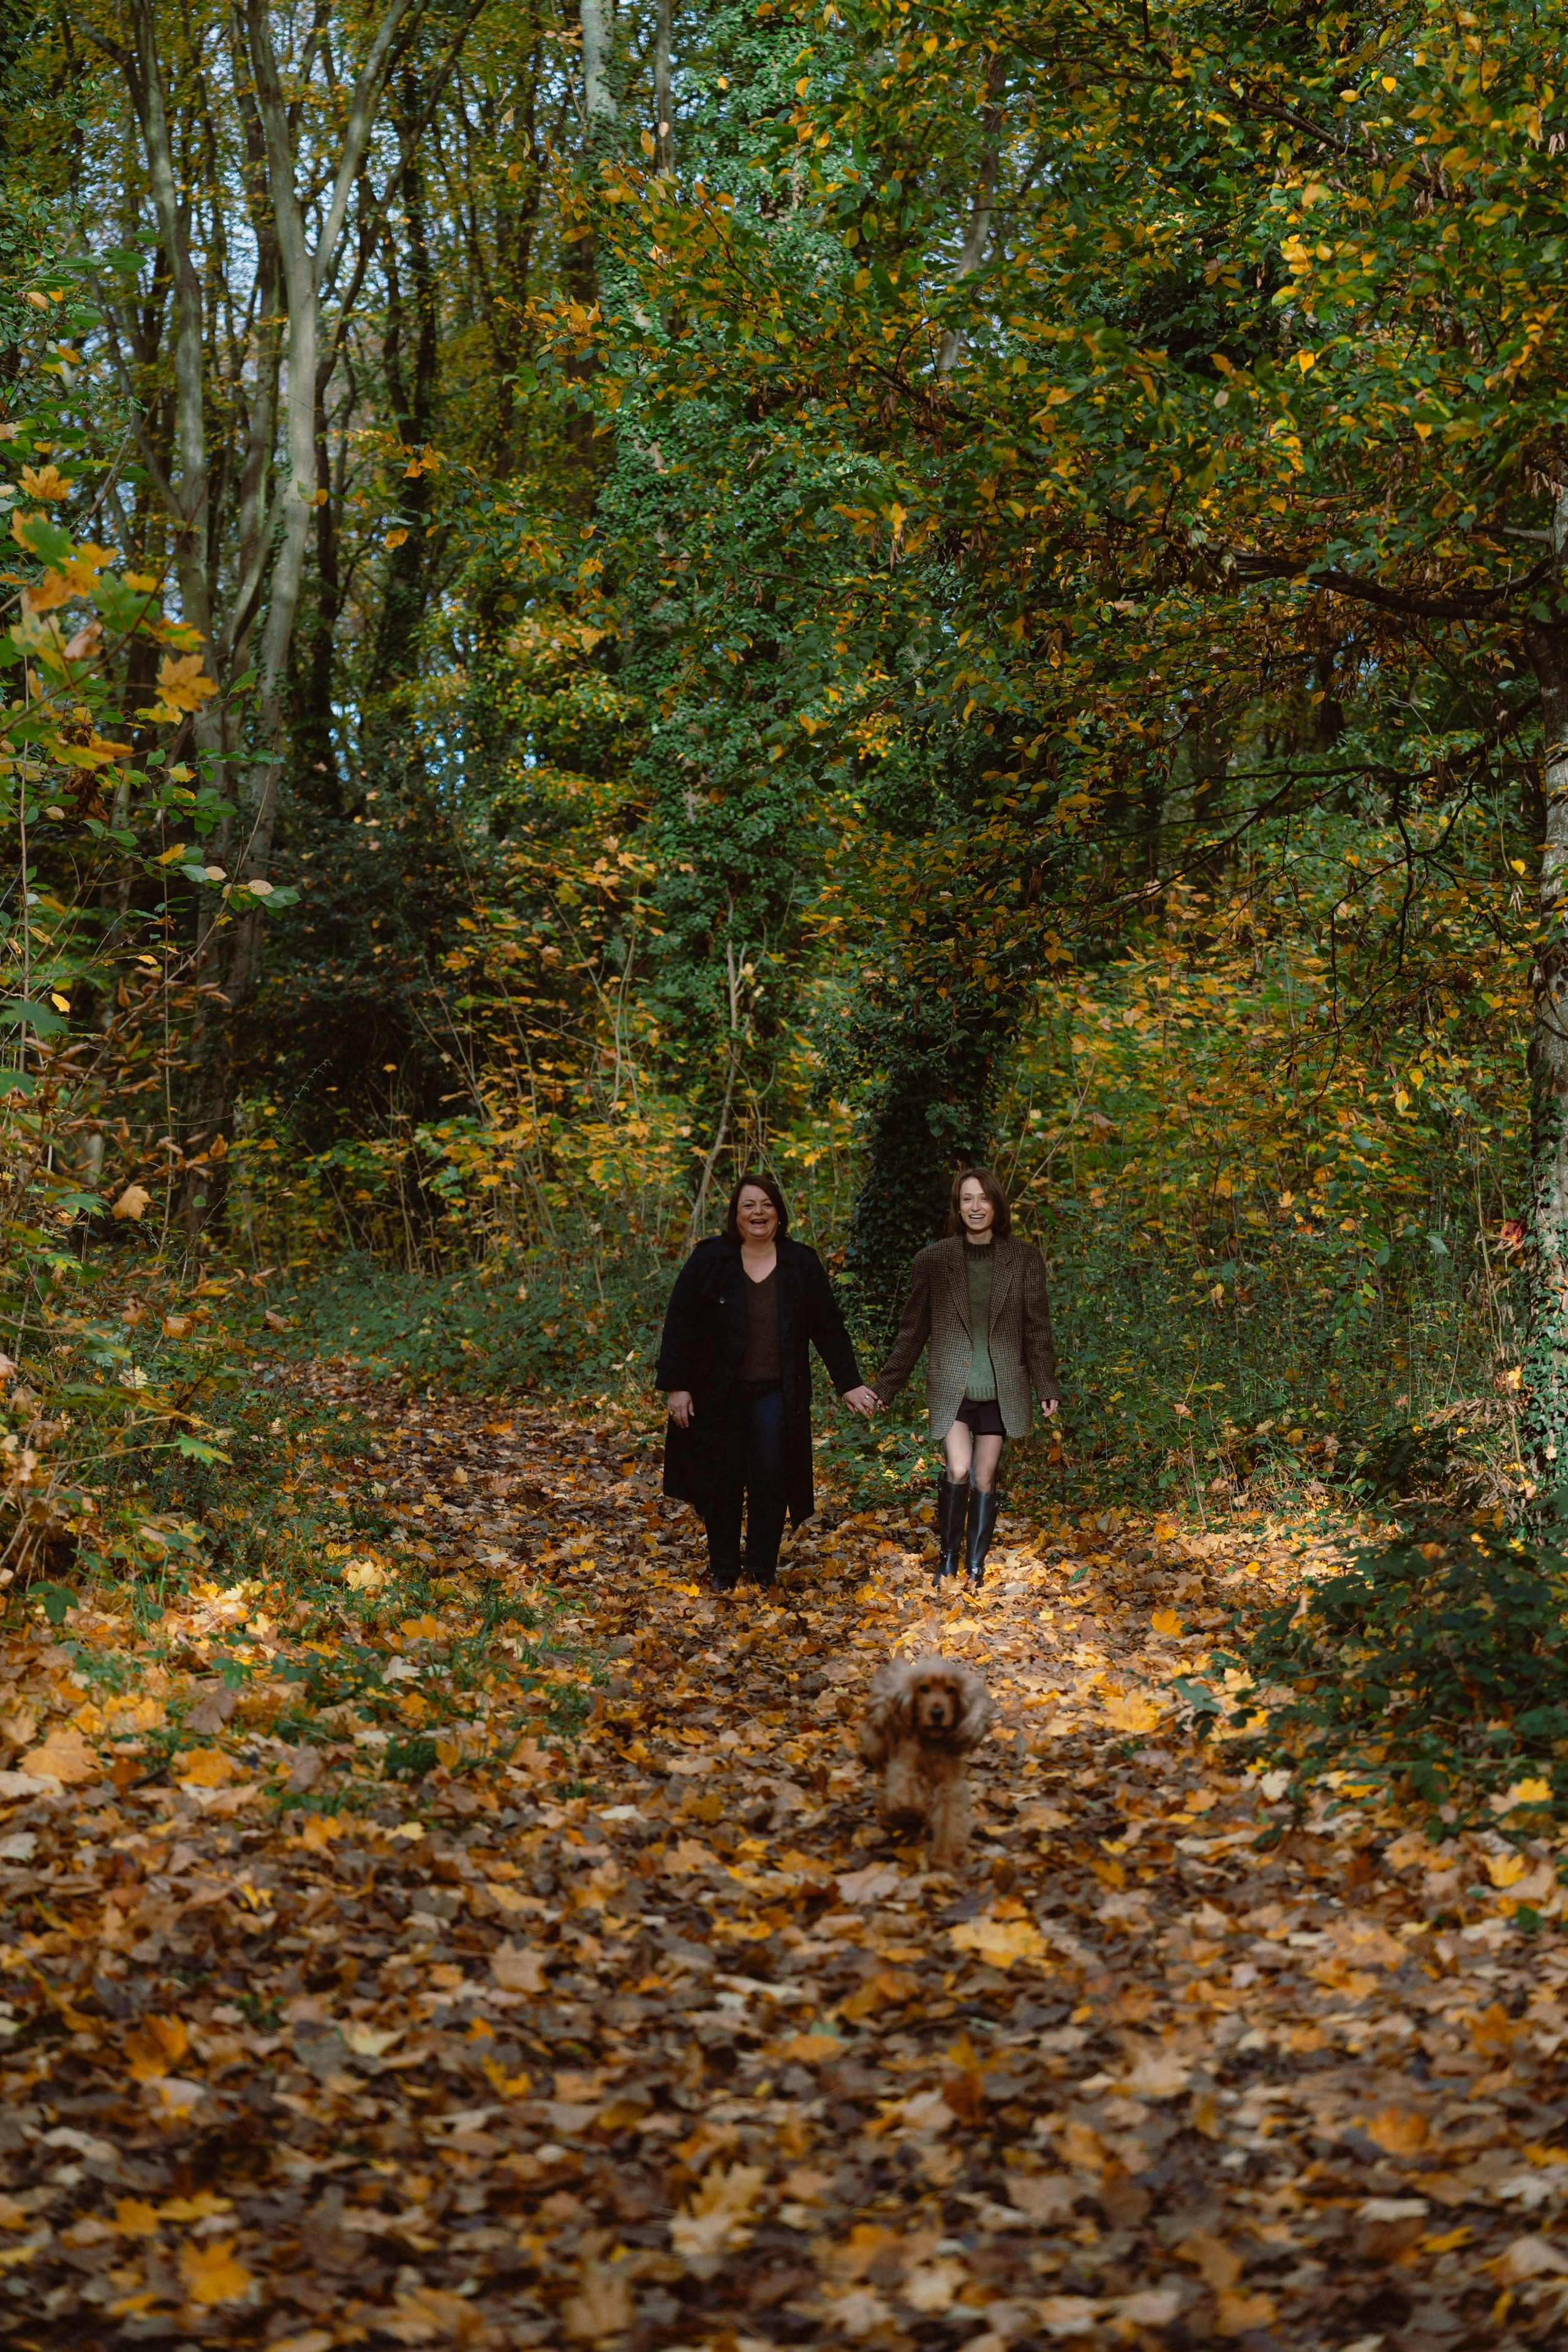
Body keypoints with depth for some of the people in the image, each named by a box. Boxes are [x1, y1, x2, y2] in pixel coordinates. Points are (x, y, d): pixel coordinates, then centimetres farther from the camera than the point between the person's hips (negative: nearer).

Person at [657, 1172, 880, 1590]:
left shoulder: (803, 1264, 4)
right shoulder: (708, 1259, -2)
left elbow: (829, 1328, 8)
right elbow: (680, 1324, -1)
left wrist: (849, 1384, 5)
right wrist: (676, 1386, -6)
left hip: (776, 1395, 1)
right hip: (718, 1395, -1)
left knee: (771, 1484, -1)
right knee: (724, 1485, 5)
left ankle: (763, 1572, 11)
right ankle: (723, 1572, 17)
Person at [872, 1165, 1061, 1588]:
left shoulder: (1025, 1259, 2)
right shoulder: (933, 1260, 1)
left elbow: (1038, 1327, 5)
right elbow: (912, 1331, 6)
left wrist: (1047, 1386, 0)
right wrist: (885, 1388, 5)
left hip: (1001, 1389, 1)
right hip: (950, 1386, -1)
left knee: (985, 1479, 6)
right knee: (959, 1471, -14)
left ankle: (976, 1567, 18)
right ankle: (948, 1557, 5)